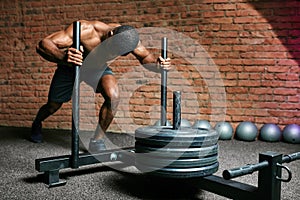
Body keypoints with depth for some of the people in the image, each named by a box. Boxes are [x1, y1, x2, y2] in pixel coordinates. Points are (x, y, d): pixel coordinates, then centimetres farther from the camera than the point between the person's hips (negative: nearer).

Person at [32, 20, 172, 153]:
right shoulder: (84, 30, -40)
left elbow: (146, 57, -14)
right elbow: (42, 45, -43)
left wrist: (158, 64, -38)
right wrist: (63, 57, -64)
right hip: (69, 67, -1)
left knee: (113, 97, -28)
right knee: (53, 106, 13)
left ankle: (97, 141, -8)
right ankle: (36, 124, 51)